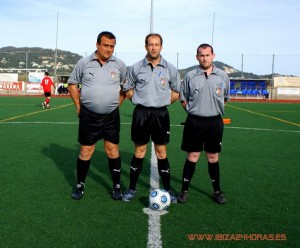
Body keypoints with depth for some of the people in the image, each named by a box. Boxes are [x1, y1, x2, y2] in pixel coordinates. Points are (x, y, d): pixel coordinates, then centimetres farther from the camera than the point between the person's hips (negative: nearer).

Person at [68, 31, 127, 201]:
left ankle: (117, 186, 18)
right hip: (88, 115, 0)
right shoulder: (84, 63, -1)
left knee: (113, 151, 4)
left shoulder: (120, 65, 0)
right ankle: (80, 185, 22)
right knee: (86, 151, 5)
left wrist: (116, 104, 5)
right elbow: (73, 84, 8)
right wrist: (78, 106, 3)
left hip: (111, 116, 1)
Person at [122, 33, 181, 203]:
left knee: (161, 151, 4)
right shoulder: (136, 68, 2)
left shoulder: (170, 69, 3)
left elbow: (176, 93, 11)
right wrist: (141, 100, 0)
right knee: (139, 151, 6)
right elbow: (128, 90, 11)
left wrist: (162, 102, 1)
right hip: (141, 113, 0)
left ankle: (167, 189, 16)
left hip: (161, 114, 0)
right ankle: (132, 189, 18)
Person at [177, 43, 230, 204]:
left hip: (215, 122, 1)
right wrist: (193, 111, 5)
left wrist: (214, 110, 12)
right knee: (192, 156, 3)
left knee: (213, 157, 10)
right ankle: (184, 190, 16)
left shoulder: (222, 76, 3)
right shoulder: (190, 76, -1)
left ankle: (217, 191, 24)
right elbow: (183, 98, 9)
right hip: (194, 122, -1)